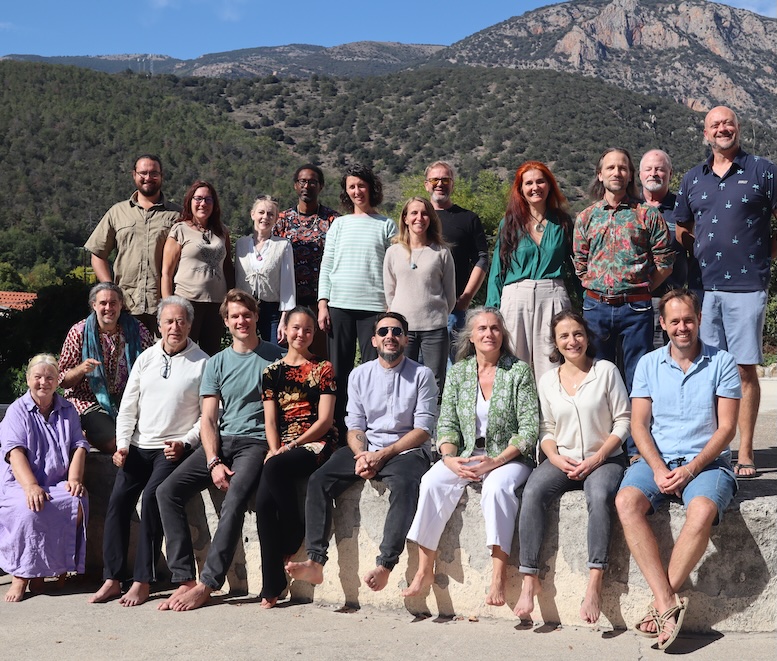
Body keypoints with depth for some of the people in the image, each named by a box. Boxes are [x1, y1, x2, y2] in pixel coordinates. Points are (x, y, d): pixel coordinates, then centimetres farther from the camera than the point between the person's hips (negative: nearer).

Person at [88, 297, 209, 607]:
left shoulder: (202, 363, -1)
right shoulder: (146, 358, 12)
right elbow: (128, 406, 12)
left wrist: (185, 443, -13)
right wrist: (122, 445, 1)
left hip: (174, 449, -4)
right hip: (138, 447, 5)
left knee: (152, 496, -24)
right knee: (119, 498, -13)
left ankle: (142, 581, -16)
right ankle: (112, 579, -7)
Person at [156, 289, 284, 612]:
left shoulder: (275, 357, 5)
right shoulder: (216, 363, 14)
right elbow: (208, 418, 7)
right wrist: (214, 463, -9)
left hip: (256, 443, -4)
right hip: (220, 442, 5)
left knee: (234, 499, -31)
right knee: (167, 491, -14)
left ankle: (207, 585, -27)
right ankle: (185, 579, -15)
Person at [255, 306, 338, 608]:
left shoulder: (323, 369, 6)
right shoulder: (272, 372, 16)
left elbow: (324, 419, -3)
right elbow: (270, 421, 11)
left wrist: (291, 447, -12)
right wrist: (274, 449, -8)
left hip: (316, 444, -3)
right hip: (281, 449, 4)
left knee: (274, 468, -35)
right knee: (263, 500, -23)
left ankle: (294, 539, -13)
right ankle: (271, 586, -18)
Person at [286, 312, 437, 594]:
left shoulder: (421, 375, 0)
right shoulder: (360, 375, 12)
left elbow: (423, 429, -6)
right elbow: (355, 426, 10)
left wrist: (382, 455, -15)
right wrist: (361, 455, -12)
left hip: (406, 451, -4)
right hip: (366, 450, 4)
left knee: (404, 484, -36)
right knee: (319, 480, -18)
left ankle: (385, 565, -40)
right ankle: (315, 562, -23)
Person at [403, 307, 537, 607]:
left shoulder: (518, 371, -2)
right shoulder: (458, 372, 9)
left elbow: (529, 428, -7)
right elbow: (447, 423, 6)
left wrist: (497, 461, -18)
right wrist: (449, 458, -13)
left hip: (509, 457, -3)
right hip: (466, 456, 4)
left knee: (497, 487, -35)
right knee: (432, 481, -23)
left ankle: (498, 577, -33)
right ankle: (424, 570, -18)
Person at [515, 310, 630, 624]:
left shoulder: (606, 370, 1)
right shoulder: (547, 381, 11)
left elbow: (623, 420, -1)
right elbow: (546, 430, 13)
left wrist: (597, 458, -12)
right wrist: (556, 458, -8)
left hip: (603, 459, -3)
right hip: (562, 460, 3)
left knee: (599, 496, -36)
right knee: (532, 493, -28)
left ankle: (595, 583, -34)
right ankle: (530, 580, -26)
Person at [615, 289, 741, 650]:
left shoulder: (722, 363, 2)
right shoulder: (649, 364, 10)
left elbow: (726, 427, -2)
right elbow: (638, 424, 4)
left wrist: (692, 468, -15)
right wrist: (658, 469, -12)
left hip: (706, 461, -2)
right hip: (657, 460, 3)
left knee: (702, 511, -35)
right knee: (626, 501, -29)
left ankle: (659, 604, -23)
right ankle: (668, 602, -31)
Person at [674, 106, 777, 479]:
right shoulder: (693, 179, 14)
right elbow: (682, 230, 21)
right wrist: (703, 253, 10)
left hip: (746, 286, -3)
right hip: (704, 288, 3)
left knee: (745, 370, -1)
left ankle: (745, 454, 4)